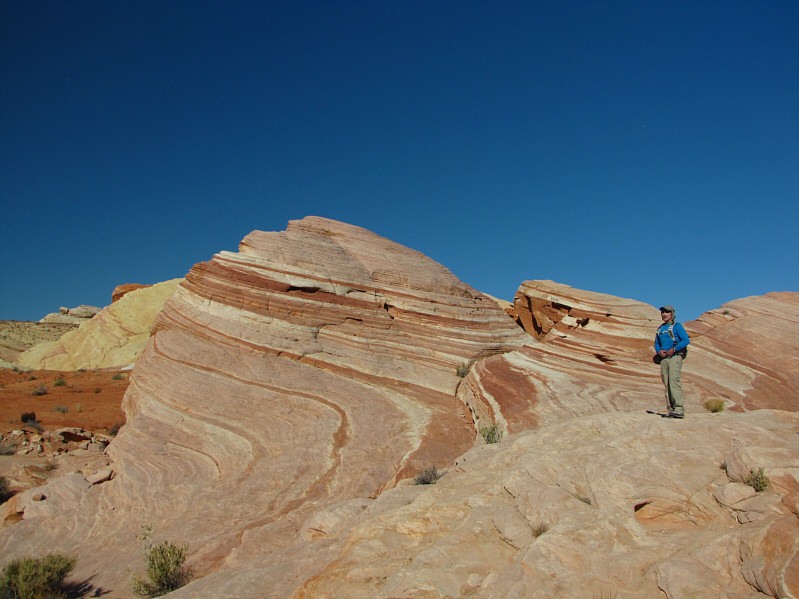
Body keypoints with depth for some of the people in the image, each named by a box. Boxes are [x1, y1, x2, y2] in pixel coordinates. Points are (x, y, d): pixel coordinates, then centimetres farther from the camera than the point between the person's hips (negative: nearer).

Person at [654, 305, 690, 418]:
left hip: (675, 357, -6)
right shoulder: (660, 328, 20)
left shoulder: (677, 326, 1)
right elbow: (656, 343, 25)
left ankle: (679, 409, -20)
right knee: (667, 384, 2)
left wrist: (673, 350, -15)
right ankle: (671, 410, 3)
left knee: (674, 380, -18)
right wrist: (659, 351, 4)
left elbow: (686, 340, -8)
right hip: (663, 358, 6)